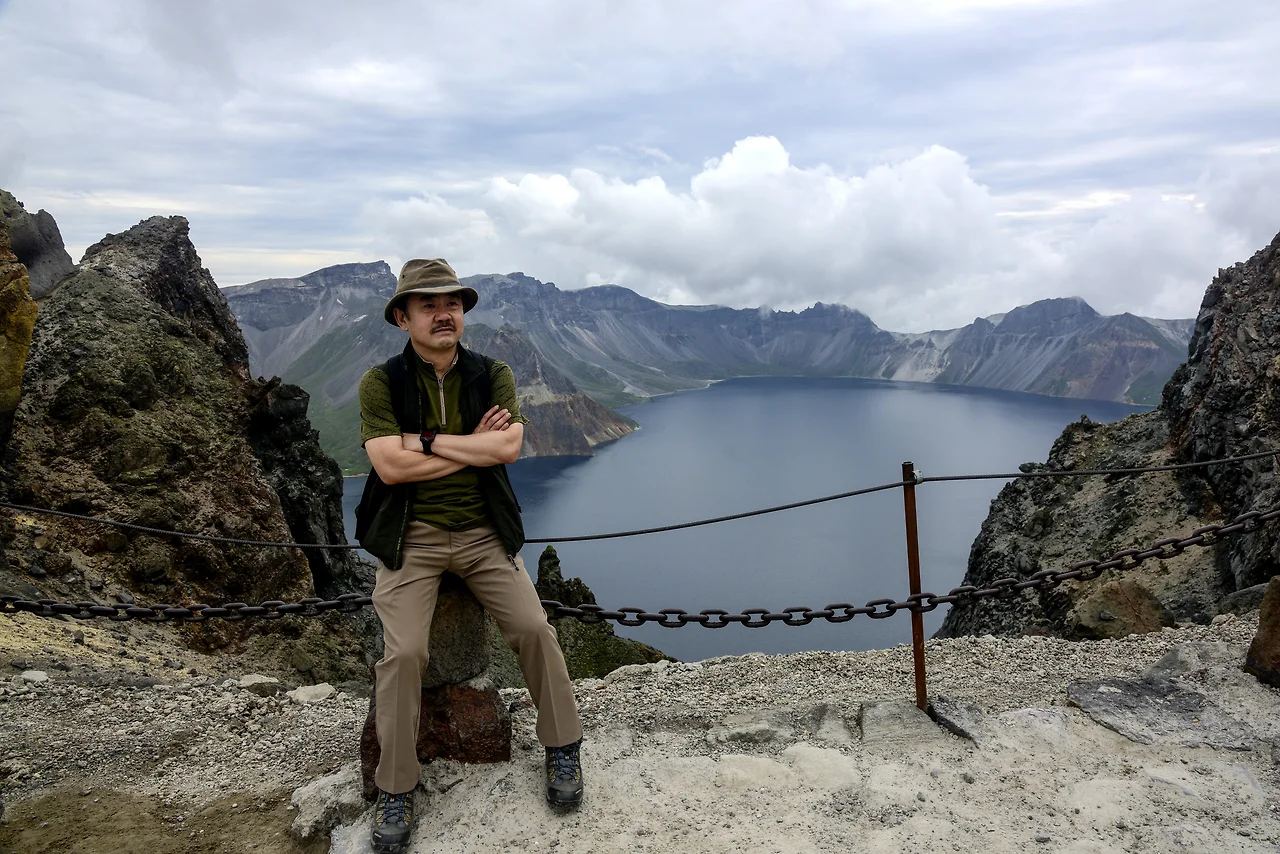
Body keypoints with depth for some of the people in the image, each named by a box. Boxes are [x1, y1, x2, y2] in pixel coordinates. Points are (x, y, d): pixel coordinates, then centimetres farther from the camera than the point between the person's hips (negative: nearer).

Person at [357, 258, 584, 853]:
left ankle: (563, 747, 11)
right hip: (411, 538, -1)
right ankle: (395, 789, 5)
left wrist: (429, 439, -14)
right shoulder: (380, 383, -3)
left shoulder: (492, 376, 3)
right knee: (403, 652, -16)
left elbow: (508, 447, -13)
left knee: (533, 627, -13)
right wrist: (475, 446, -11)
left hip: (484, 534, 2)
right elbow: (390, 466, -16)